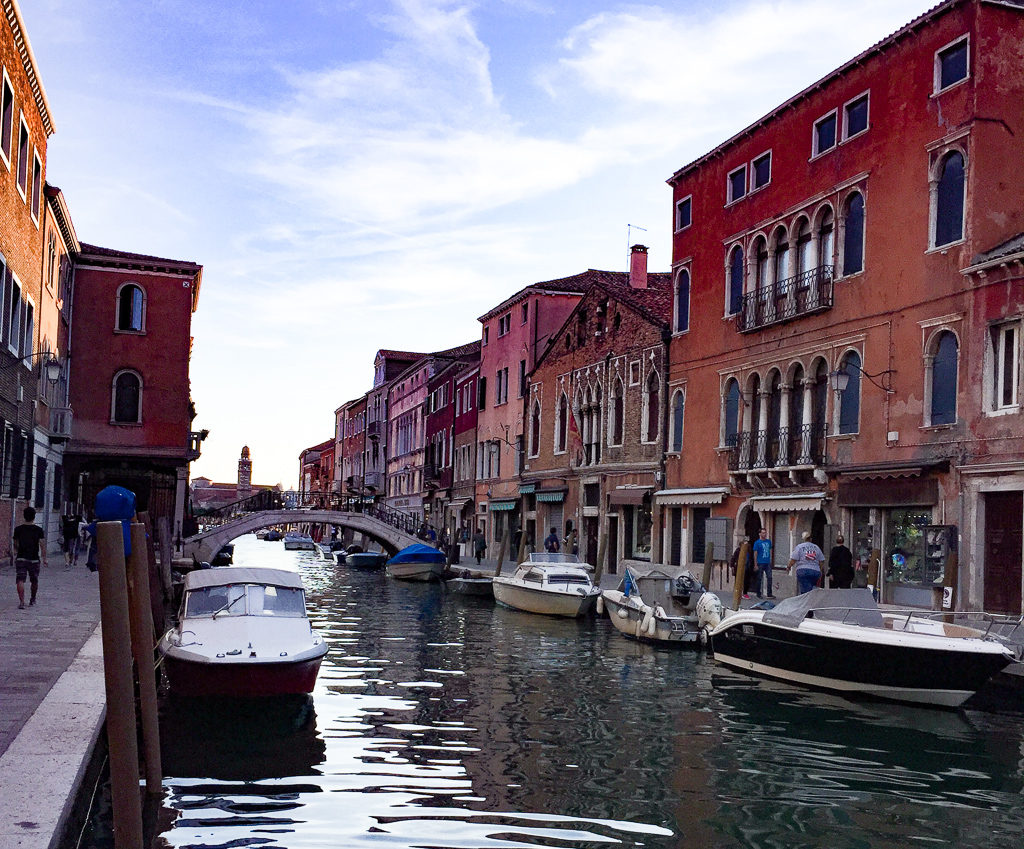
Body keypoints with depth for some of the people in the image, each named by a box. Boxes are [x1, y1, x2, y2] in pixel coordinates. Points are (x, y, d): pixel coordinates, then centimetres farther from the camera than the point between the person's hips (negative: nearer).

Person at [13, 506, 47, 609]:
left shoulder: (18, 529, 0)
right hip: (34, 559, 0)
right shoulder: (38, 530, -4)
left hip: (21, 558, 0)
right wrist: (44, 558, -4)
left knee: (20, 580, -5)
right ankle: (32, 600, 32)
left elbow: (15, 544, 12)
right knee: (34, 581, 18)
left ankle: (21, 601, -19)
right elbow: (43, 545, -9)